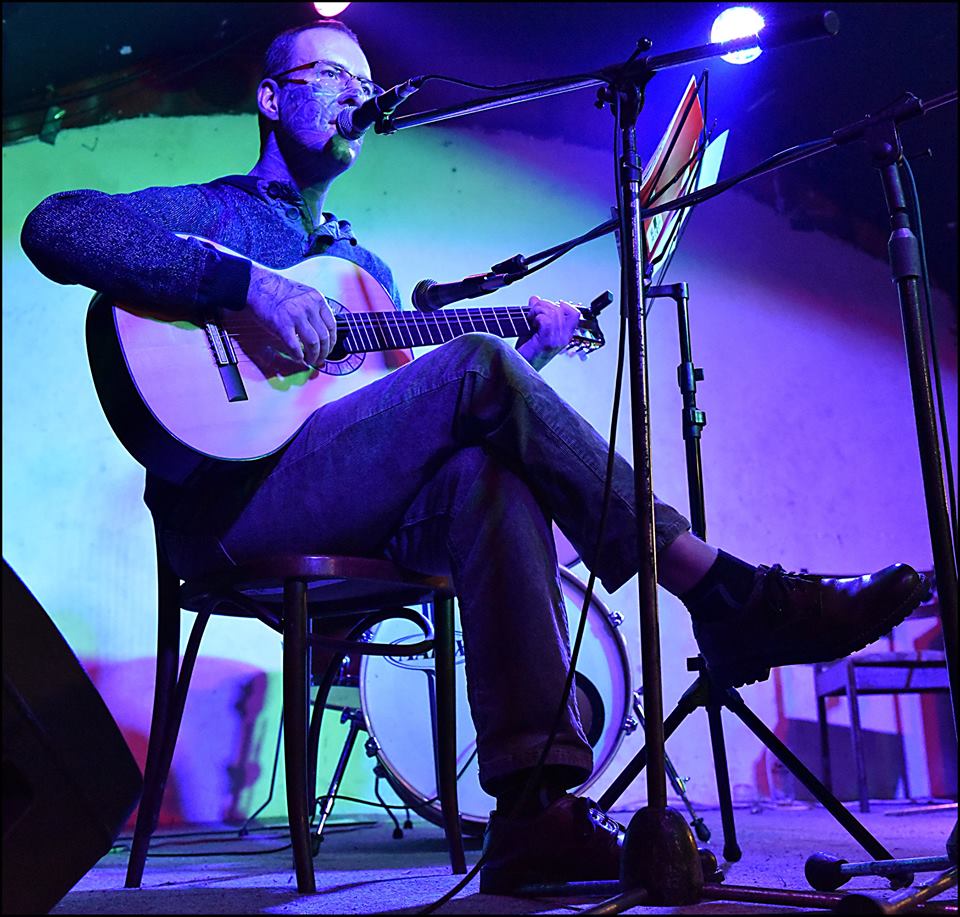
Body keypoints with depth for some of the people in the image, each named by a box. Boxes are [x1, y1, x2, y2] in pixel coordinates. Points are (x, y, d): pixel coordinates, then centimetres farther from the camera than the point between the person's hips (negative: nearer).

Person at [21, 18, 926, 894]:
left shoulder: (365, 266, 30)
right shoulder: (208, 213, 11)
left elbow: (417, 425, 25)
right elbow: (55, 227, -10)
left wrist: (527, 358, 11)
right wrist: (248, 282, -21)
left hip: (355, 513, 6)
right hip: (226, 502, -6)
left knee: (489, 474, -27)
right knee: (476, 365, -24)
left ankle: (535, 809, -35)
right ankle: (726, 595, -25)